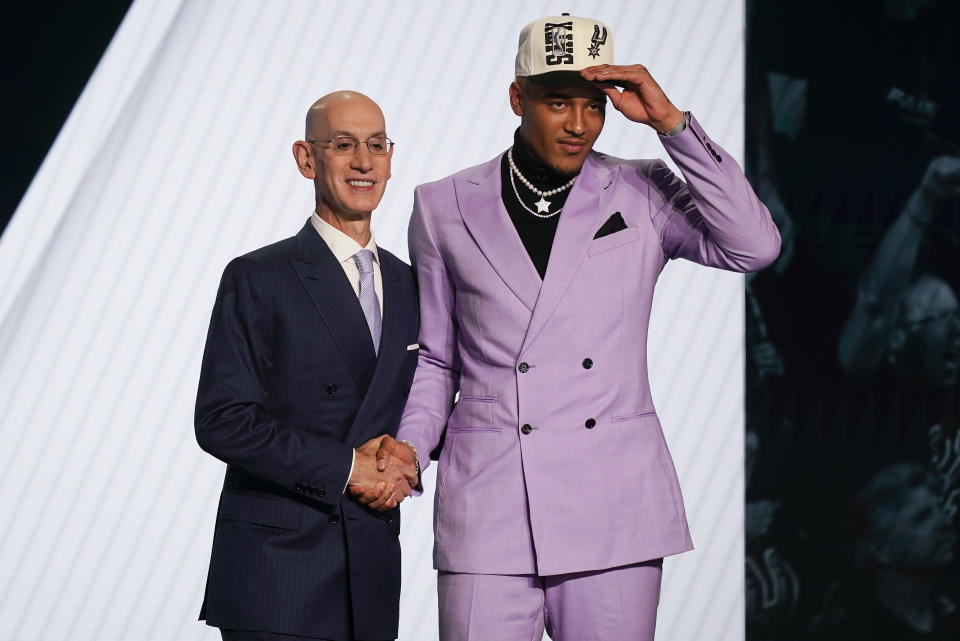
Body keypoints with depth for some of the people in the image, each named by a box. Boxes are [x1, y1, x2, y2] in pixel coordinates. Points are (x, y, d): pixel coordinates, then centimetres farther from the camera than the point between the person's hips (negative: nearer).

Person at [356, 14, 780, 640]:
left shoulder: (641, 194, 7)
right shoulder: (444, 208, 9)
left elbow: (754, 246, -8)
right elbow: (435, 357, 15)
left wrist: (670, 122, -8)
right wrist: (409, 445, -3)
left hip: (614, 503, 0)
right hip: (488, 505, 0)